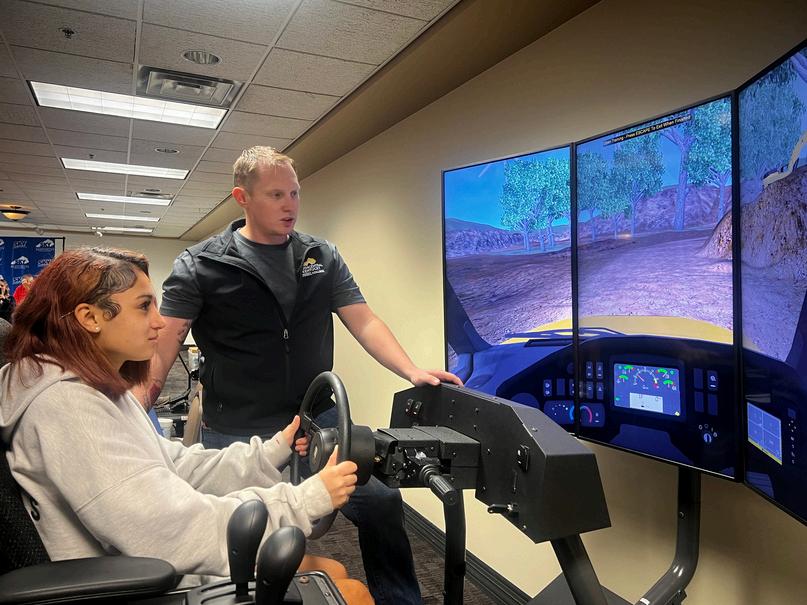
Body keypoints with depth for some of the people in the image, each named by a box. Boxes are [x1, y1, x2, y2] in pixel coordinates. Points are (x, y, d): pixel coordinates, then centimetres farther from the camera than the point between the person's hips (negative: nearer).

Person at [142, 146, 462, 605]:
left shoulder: (323, 257, 4)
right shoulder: (200, 266, -5)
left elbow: (364, 322, 2)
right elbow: (163, 347, -5)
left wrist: (412, 371, -11)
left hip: (321, 422, 3)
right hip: (237, 435, -2)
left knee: (383, 503, 8)